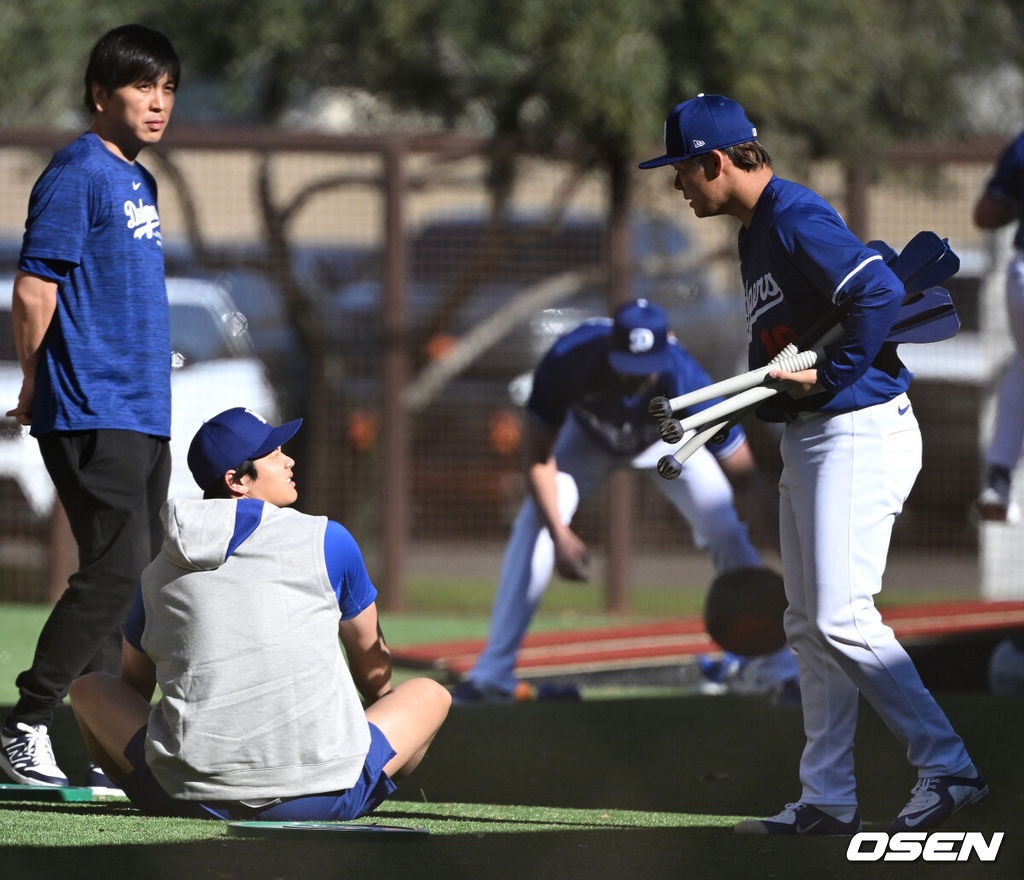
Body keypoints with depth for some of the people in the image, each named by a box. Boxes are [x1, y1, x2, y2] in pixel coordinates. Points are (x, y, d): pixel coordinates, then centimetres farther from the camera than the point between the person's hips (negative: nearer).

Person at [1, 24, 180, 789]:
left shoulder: (139, 181, 17)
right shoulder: (79, 173, -10)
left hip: (143, 415, 9)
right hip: (91, 416, -9)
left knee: (137, 577, 8)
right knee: (116, 569, -14)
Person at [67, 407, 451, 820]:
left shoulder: (160, 573, 12)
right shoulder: (328, 541, 4)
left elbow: (133, 684, 27)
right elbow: (373, 668, 20)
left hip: (190, 798, 2)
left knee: (89, 688, 26)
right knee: (430, 693, 22)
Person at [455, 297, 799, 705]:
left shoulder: (685, 381, -43)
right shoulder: (565, 363, -41)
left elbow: (744, 479, -37)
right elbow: (538, 457, -28)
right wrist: (558, 534, -40)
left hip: (667, 439, -1)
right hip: (587, 437, 1)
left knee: (725, 531, -16)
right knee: (533, 525, -16)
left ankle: (774, 669, -2)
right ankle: (492, 675, -9)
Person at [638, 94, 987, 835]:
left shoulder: (797, 219, -15)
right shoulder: (759, 233, 17)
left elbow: (882, 293, -27)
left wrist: (829, 377, -20)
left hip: (859, 431, -11)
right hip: (806, 441, 11)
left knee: (842, 618, -15)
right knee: (809, 628, 10)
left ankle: (948, 768, -10)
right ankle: (827, 800, 13)